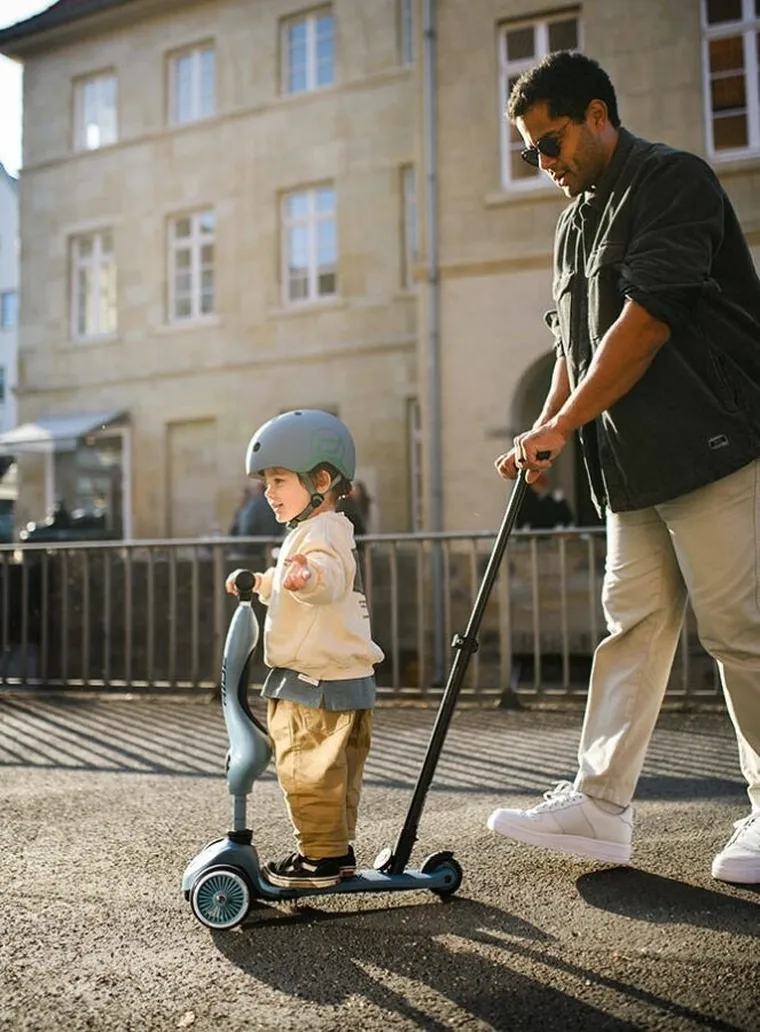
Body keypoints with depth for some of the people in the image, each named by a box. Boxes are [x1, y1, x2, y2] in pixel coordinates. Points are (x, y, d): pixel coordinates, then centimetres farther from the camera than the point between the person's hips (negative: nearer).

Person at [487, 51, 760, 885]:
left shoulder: (673, 181, -7)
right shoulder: (575, 225, 19)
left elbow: (646, 322, -17)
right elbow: (574, 347, 21)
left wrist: (561, 425, -13)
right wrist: (544, 430, 6)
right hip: (632, 469, 8)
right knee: (633, 624, 6)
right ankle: (599, 803, 9)